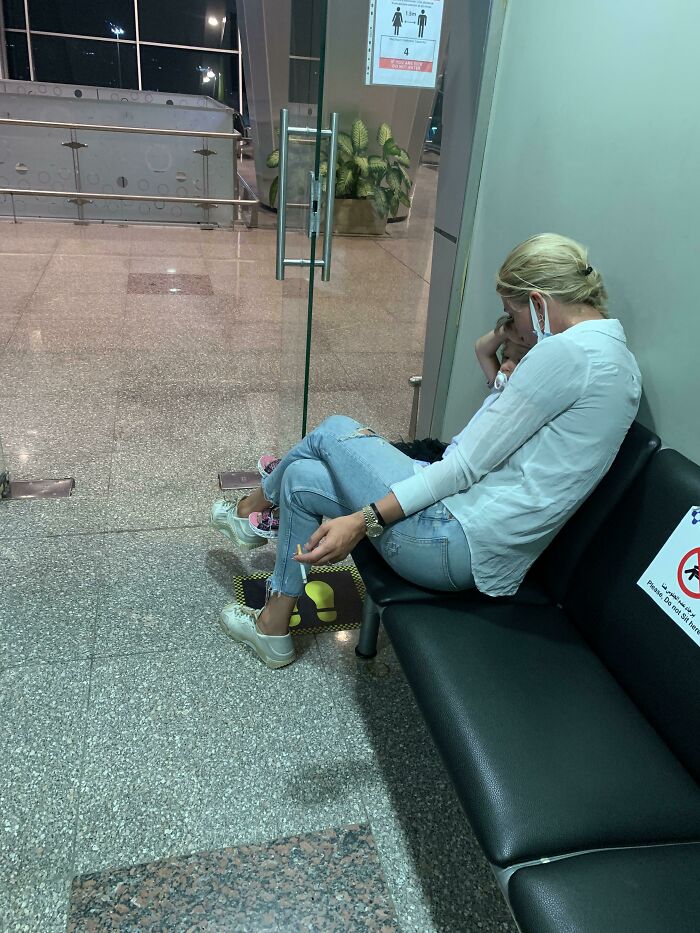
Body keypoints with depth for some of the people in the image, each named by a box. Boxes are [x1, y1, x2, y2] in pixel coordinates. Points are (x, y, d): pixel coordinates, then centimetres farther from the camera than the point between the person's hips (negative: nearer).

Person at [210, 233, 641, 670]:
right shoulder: (623, 362, 13)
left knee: (333, 431, 9)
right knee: (302, 479, 15)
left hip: (460, 543, -10)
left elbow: (465, 466, -19)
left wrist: (362, 520, -17)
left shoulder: (565, 351, -17)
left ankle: (253, 506, 36)